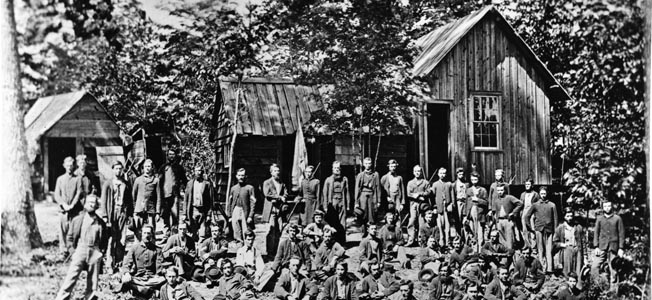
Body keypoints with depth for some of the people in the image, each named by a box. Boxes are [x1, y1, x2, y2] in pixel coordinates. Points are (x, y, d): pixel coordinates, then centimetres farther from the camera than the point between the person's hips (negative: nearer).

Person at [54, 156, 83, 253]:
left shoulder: (77, 179, 7)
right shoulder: (60, 179, 14)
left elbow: (79, 193, -1)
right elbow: (57, 195, 8)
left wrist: (72, 205, -11)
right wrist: (64, 204, -7)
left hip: (75, 208, -2)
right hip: (63, 209, 2)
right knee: (63, 229, -3)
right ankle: (64, 249, 2)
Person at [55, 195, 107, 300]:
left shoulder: (101, 223, 7)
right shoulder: (77, 220, 6)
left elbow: (104, 240, 15)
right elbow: (70, 237, 11)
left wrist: (101, 252, 5)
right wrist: (73, 250, 1)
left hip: (95, 253, 1)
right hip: (80, 251, -1)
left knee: (92, 280, 5)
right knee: (71, 277, -8)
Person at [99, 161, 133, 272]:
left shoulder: (126, 184, 12)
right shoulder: (108, 184, 5)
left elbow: (130, 201, 15)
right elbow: (103, 200, 1)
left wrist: (130, 214, 9)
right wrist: (104, 216, -7)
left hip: (123, 213, 2)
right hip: (112, 213, -2)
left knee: (122, 239, -5)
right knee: (113, 239, 0)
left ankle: (119, 262, 3)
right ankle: (113, 262, 7)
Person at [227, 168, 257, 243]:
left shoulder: (250, 188, -1)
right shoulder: (233, 188, 12)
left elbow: (253, 203, -5)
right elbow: (229, 202, 16)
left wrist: (250, 216, -11)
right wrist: (229, 215, 10)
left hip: (245, 213, -4)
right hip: (235, 212, 4)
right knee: (236, 234, 4)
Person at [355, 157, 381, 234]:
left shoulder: (375, 174, 6)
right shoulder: (360, 175, 6)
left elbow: (378, 188, 6)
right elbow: (357, 189, 6)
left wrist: (378, 201, 3)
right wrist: (356, 202, 1)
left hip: (372, 197, 0)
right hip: (363, 197, 0)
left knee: (372, 217, -2)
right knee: (363, 217, -1)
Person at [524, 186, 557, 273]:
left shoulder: (552, 205, 11)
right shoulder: (535, 205, 11)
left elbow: (555, 219, 9)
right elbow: (527, 216, 14)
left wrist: (555, 231, 1)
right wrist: (530, 228, 7)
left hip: (549, 230, 0)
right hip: (539, 229, 0)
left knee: (549, 250, -7)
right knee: (541, 250, -1)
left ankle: (549, 269, -12)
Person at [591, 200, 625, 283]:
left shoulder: (617, 218, 5)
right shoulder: (599, 219, 11)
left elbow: (621, 234, 4)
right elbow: (596, 233, 10)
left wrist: (621, 248, -3)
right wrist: (596, 247, 0)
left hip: (613, 248, -1)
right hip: (601, 247, 2)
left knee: (613, 269, -2)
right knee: (594, 266, -11)